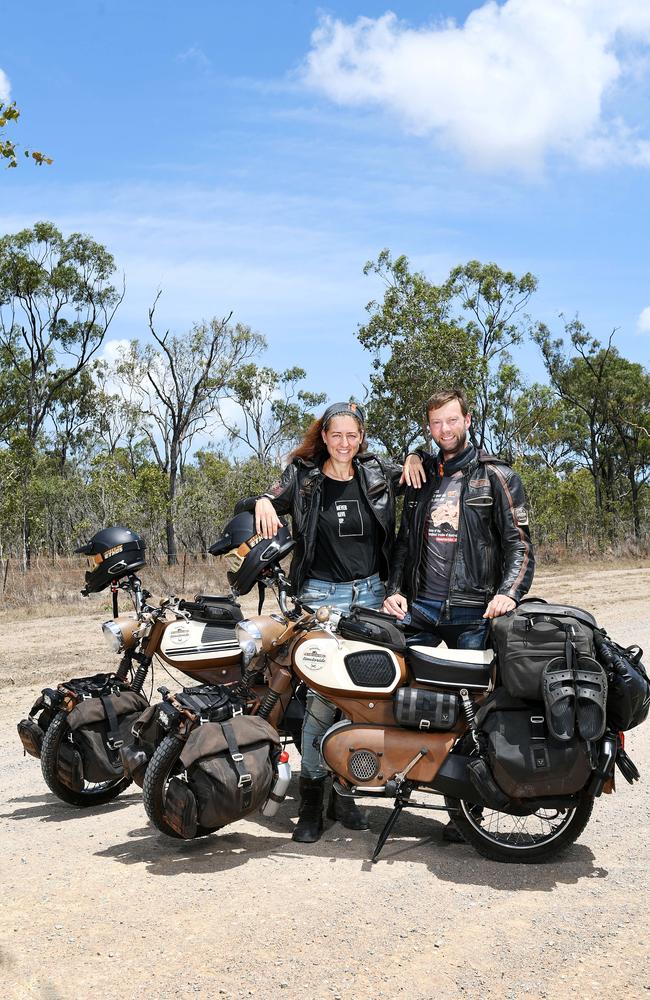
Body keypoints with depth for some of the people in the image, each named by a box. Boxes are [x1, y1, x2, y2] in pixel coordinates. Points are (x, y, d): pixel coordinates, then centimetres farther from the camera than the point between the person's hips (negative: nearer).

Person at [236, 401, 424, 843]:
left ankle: (345, 793, 18)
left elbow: (418, 474, 23)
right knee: (322, 696, -10)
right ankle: (311, 801, -1)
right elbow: (246, 506, 4)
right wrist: (263, 501, -19)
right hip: (322, 596, -3)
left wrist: (415, 456, 1)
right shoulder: (303, 478, 2)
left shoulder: (377, 473, 7)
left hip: (371, 595, 3)